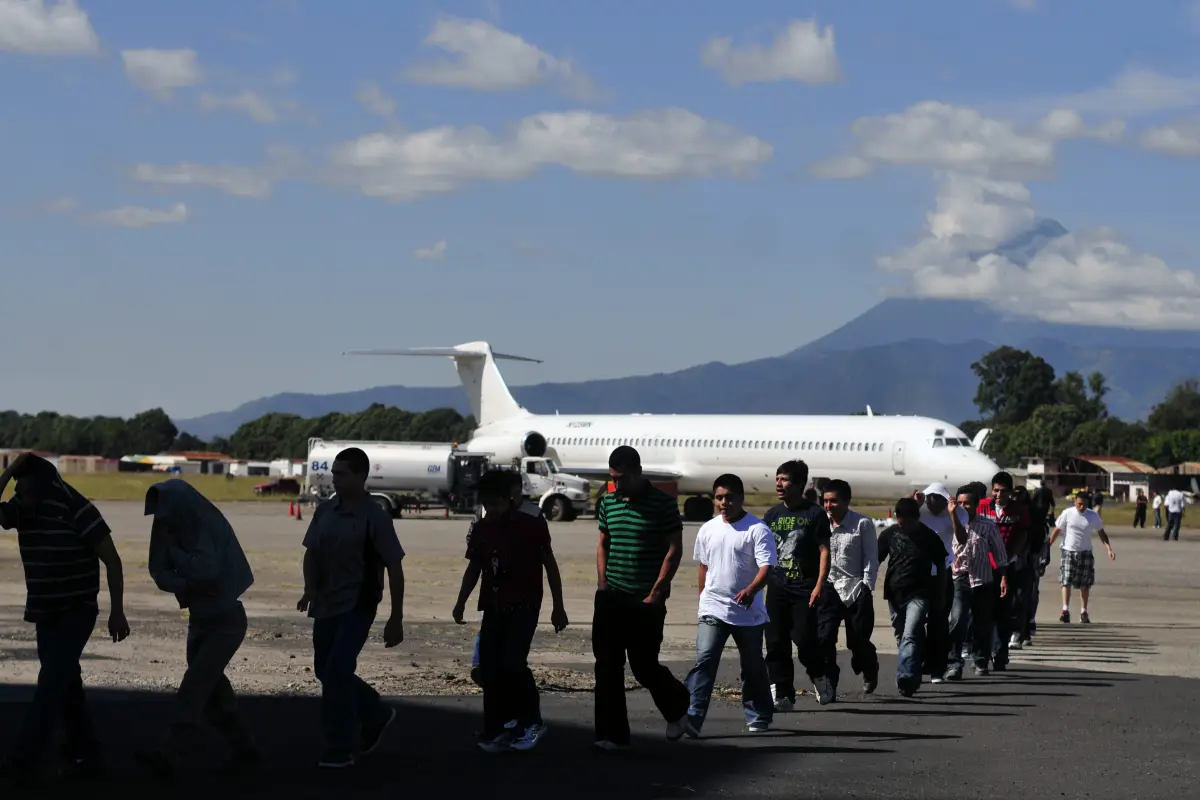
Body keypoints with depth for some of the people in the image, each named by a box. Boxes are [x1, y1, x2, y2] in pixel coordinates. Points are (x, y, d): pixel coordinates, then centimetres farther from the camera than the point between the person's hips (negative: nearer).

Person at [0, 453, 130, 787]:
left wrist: (117, 611, -13)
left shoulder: (77, 510, -18)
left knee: (51, 682, -16)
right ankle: (86, 757, 19)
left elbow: (111, 560, -13)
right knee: (65, 685, 10)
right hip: (45, 613, 7)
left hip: (77, 611, -7)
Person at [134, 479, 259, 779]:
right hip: (200, 618, 8)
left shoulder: (210, 528, -20)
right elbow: (159, 571, -2)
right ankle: (244, 749, 23)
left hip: (225, 621, -8)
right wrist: (185, 585, -21)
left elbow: (206, 570, -31)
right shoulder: (174, 529, 1)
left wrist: (174, 550, -17)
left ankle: (170, 755, -21)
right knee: (212, 688, 11)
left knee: (195, 685, -15)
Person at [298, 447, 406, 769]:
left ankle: (340, 750, -6)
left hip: (357, 607, -7)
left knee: (336, 670, -15)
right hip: (325, 606, 7)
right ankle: (376, 715, 36)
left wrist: (396, 618, -9)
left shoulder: (375, 518, -12)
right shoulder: (325, 511, 4)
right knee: (325, 670, 13)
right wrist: (310, 588, -7)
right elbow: (311, 552, 13)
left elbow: (394, 568, -8)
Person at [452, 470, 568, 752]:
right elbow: (474, 568, 14)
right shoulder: (481, 529, 5)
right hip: (494, 607, 5)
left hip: (524, 605, -5)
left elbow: (549, 564, -1)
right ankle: (497, 730, 8)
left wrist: (558, 606, -2)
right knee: (489, 668, -1)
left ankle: (531, 722, 1)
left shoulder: (531, 525, -7)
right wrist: (461, 602, 0)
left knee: (512, 662, -17)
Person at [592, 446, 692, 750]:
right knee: (607, 668, 2)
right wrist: (602, 584, 5)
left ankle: (677, 707, 28)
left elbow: (674, 550, -8)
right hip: (610, 598, 5)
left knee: (644, 667, -1)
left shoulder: (663, 503, -7)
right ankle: (612, 736, 8)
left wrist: (656, 593, -11)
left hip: (646, 600, -5)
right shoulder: (608, 502, 8)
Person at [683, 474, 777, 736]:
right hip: (713, 610, 3)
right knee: (704, 660, -13)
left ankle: (758, 718, 26)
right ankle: (692, 718, -21)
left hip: (748, 612, -2)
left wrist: (751, 589, -35)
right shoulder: (708, 530, 7)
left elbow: (766, 566, -18)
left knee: (753, 667, 11)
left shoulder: (757, 529, -9)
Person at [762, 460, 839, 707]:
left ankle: (820, 677, 20)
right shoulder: (772, 515, 11)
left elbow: (824, 550, -6)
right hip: (777, 588, 4)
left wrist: (819, 585, -14)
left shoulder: (814, 514, -3)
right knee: (776, 644, 0)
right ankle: (783, 696, 6)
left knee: (806, 641, -9)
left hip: (805, 589, -4)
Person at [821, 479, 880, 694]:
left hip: (855, 590, -2)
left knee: (858, 640, 3)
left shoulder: (863, 524, -4)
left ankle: (870, 670, 34)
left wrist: (866, 587, -9)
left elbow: (871, 558, -4)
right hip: (828, 589, 3)